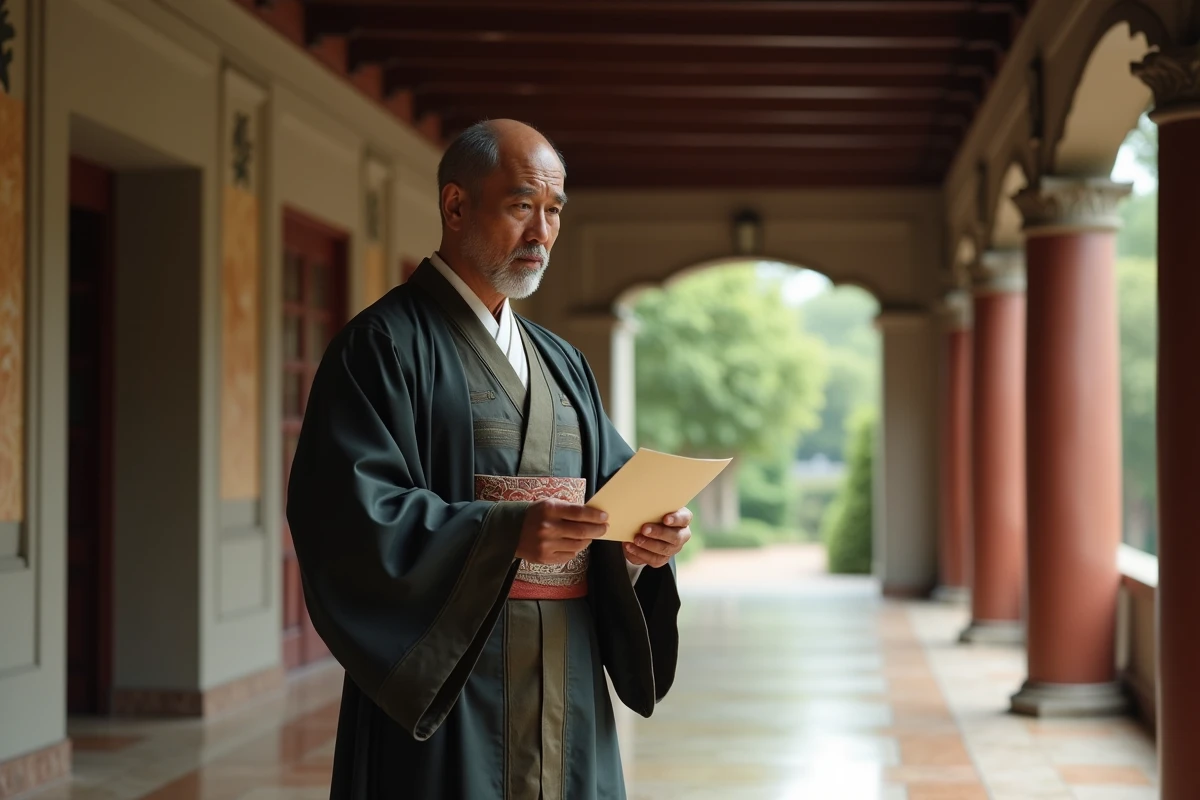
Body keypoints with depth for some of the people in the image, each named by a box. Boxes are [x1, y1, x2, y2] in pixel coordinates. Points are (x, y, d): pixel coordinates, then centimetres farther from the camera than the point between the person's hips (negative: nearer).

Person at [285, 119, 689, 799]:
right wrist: (508, 531, -26)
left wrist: (642, 537, -11)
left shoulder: (561, 362, 17)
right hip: (445, 686, -6)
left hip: (563, 689, 7)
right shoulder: (384, 345, -5)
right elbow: (349, 514, -16)